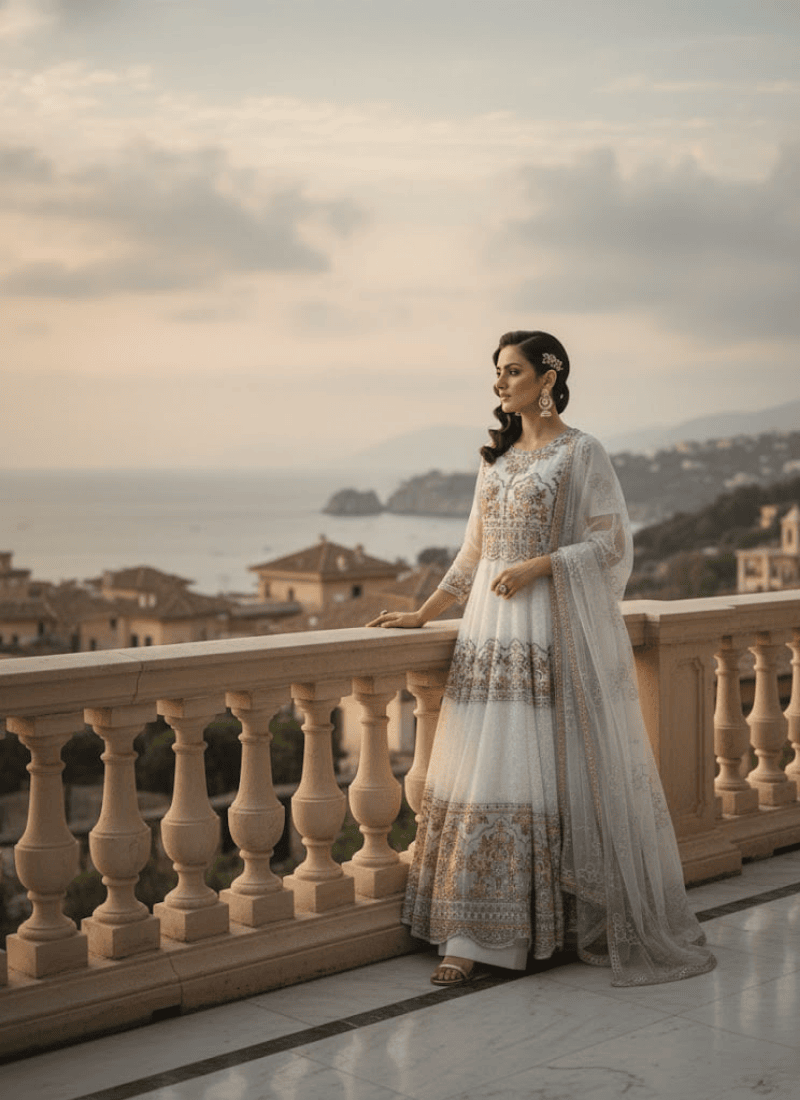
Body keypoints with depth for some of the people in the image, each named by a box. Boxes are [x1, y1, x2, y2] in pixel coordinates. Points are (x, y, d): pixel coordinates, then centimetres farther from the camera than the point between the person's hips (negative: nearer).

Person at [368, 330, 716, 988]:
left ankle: (604, 923, 12)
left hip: (558, 629, -6)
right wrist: (424, 613, 14)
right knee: (486, 776, 2)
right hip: (493, 635, 6)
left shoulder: (582, 453, -4)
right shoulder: (497, 456, 15)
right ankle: (477, 938, 6)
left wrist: (538, 565, -18)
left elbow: (612, 543, -8)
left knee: (561, 773, -4)